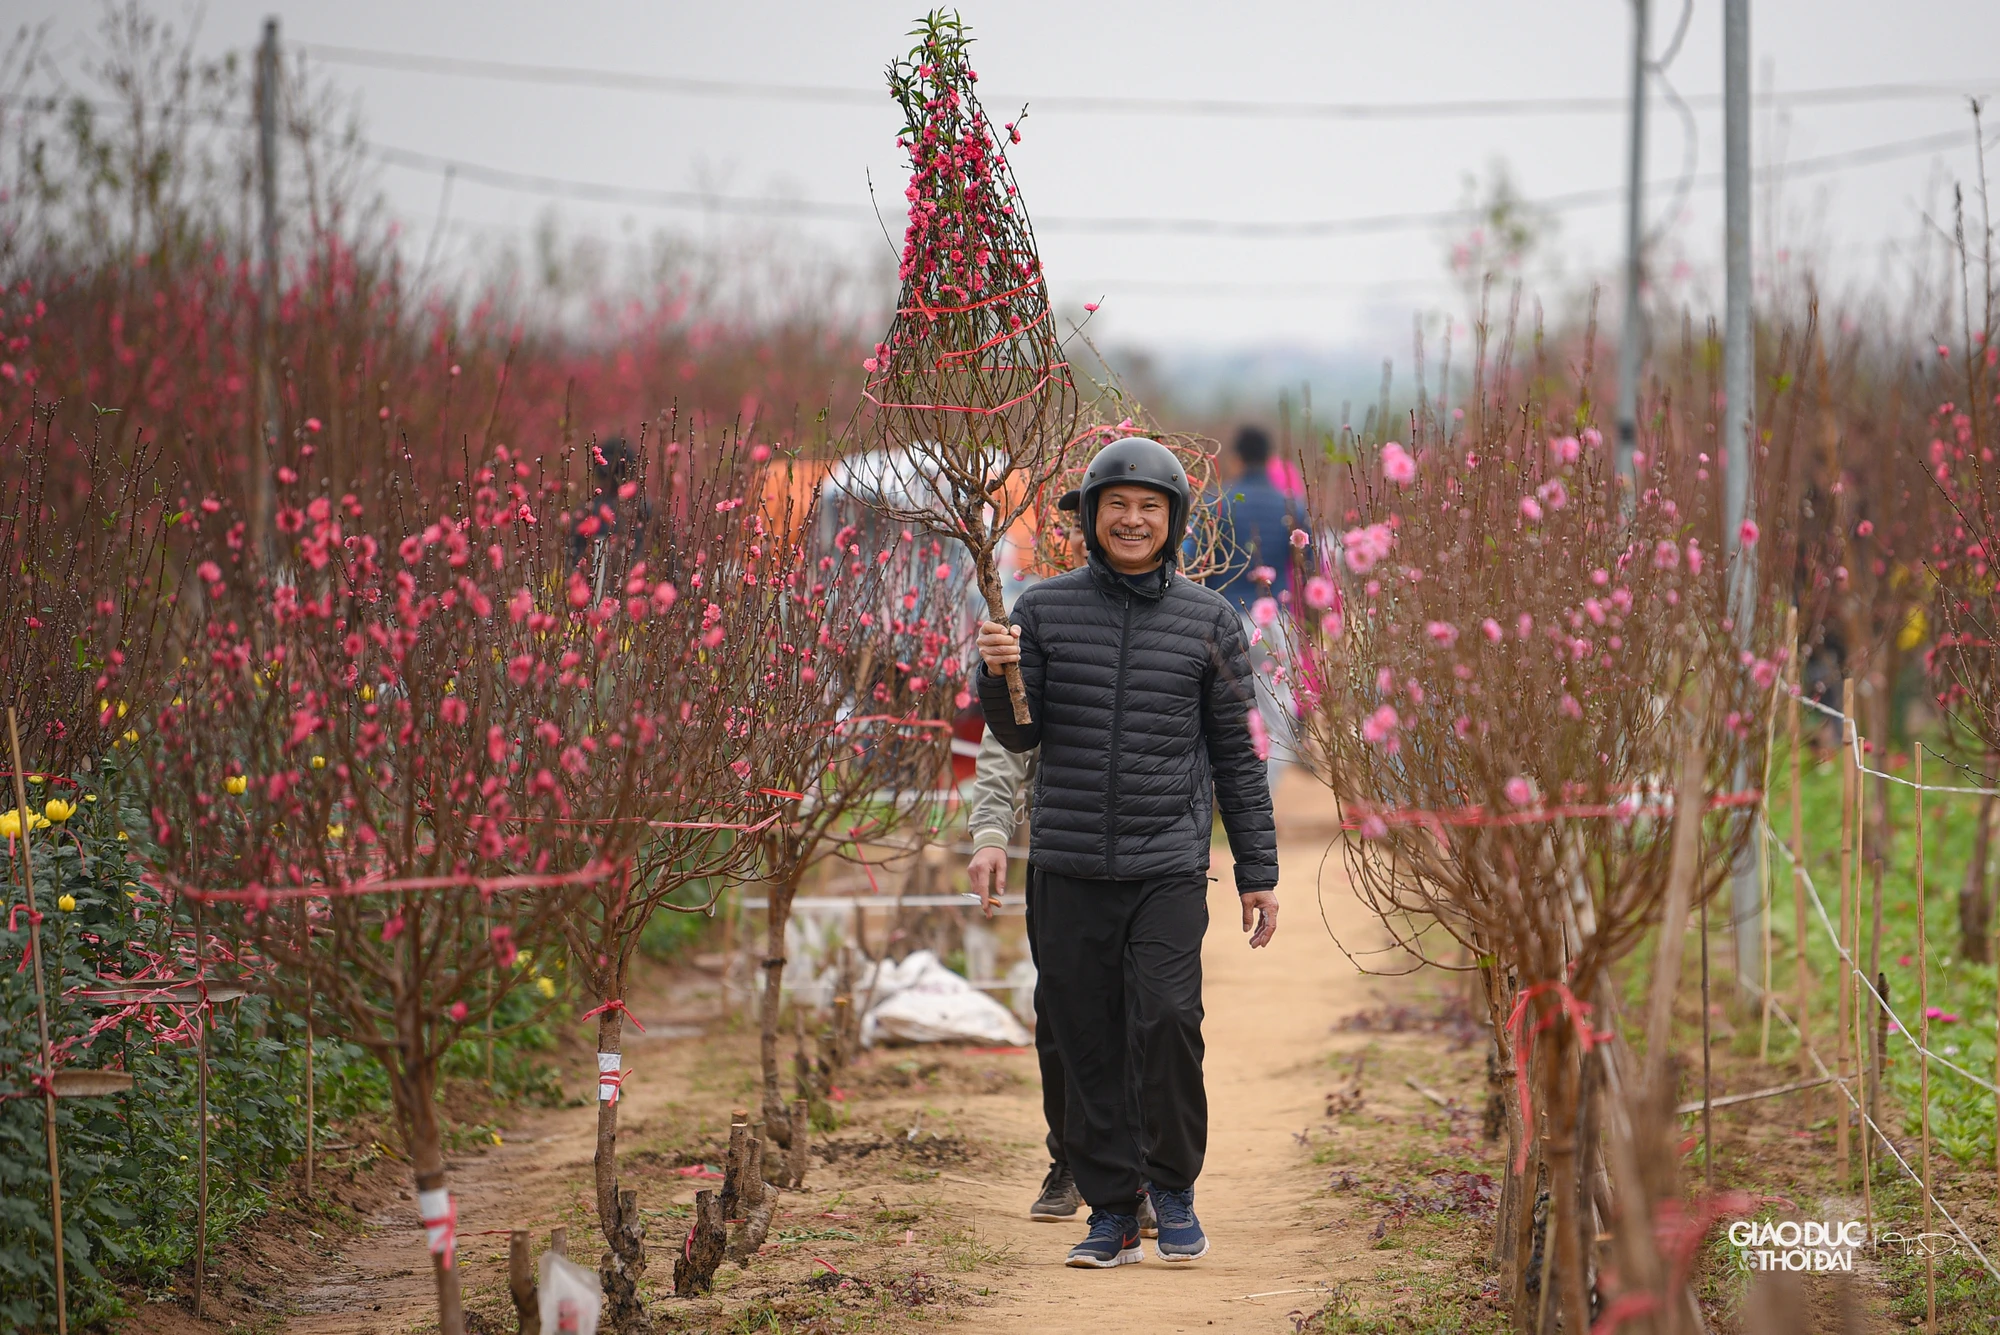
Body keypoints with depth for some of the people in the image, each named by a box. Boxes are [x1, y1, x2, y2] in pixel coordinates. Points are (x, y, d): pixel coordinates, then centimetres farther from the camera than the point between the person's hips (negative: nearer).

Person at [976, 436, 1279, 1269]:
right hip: (1069, 864, 1)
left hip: (1168, 864, -1)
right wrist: (997, 675, -13)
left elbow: (1235, 754, 9)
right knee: (1087, 1044, 3)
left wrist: (1258, 873, 6)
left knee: (1167, 1020, -16)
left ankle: (1174, 1188, 4)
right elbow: (1021, 735, 8)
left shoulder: (1209, 621, 5)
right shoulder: (1046, 609, 6)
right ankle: (1111, 1213, 14)